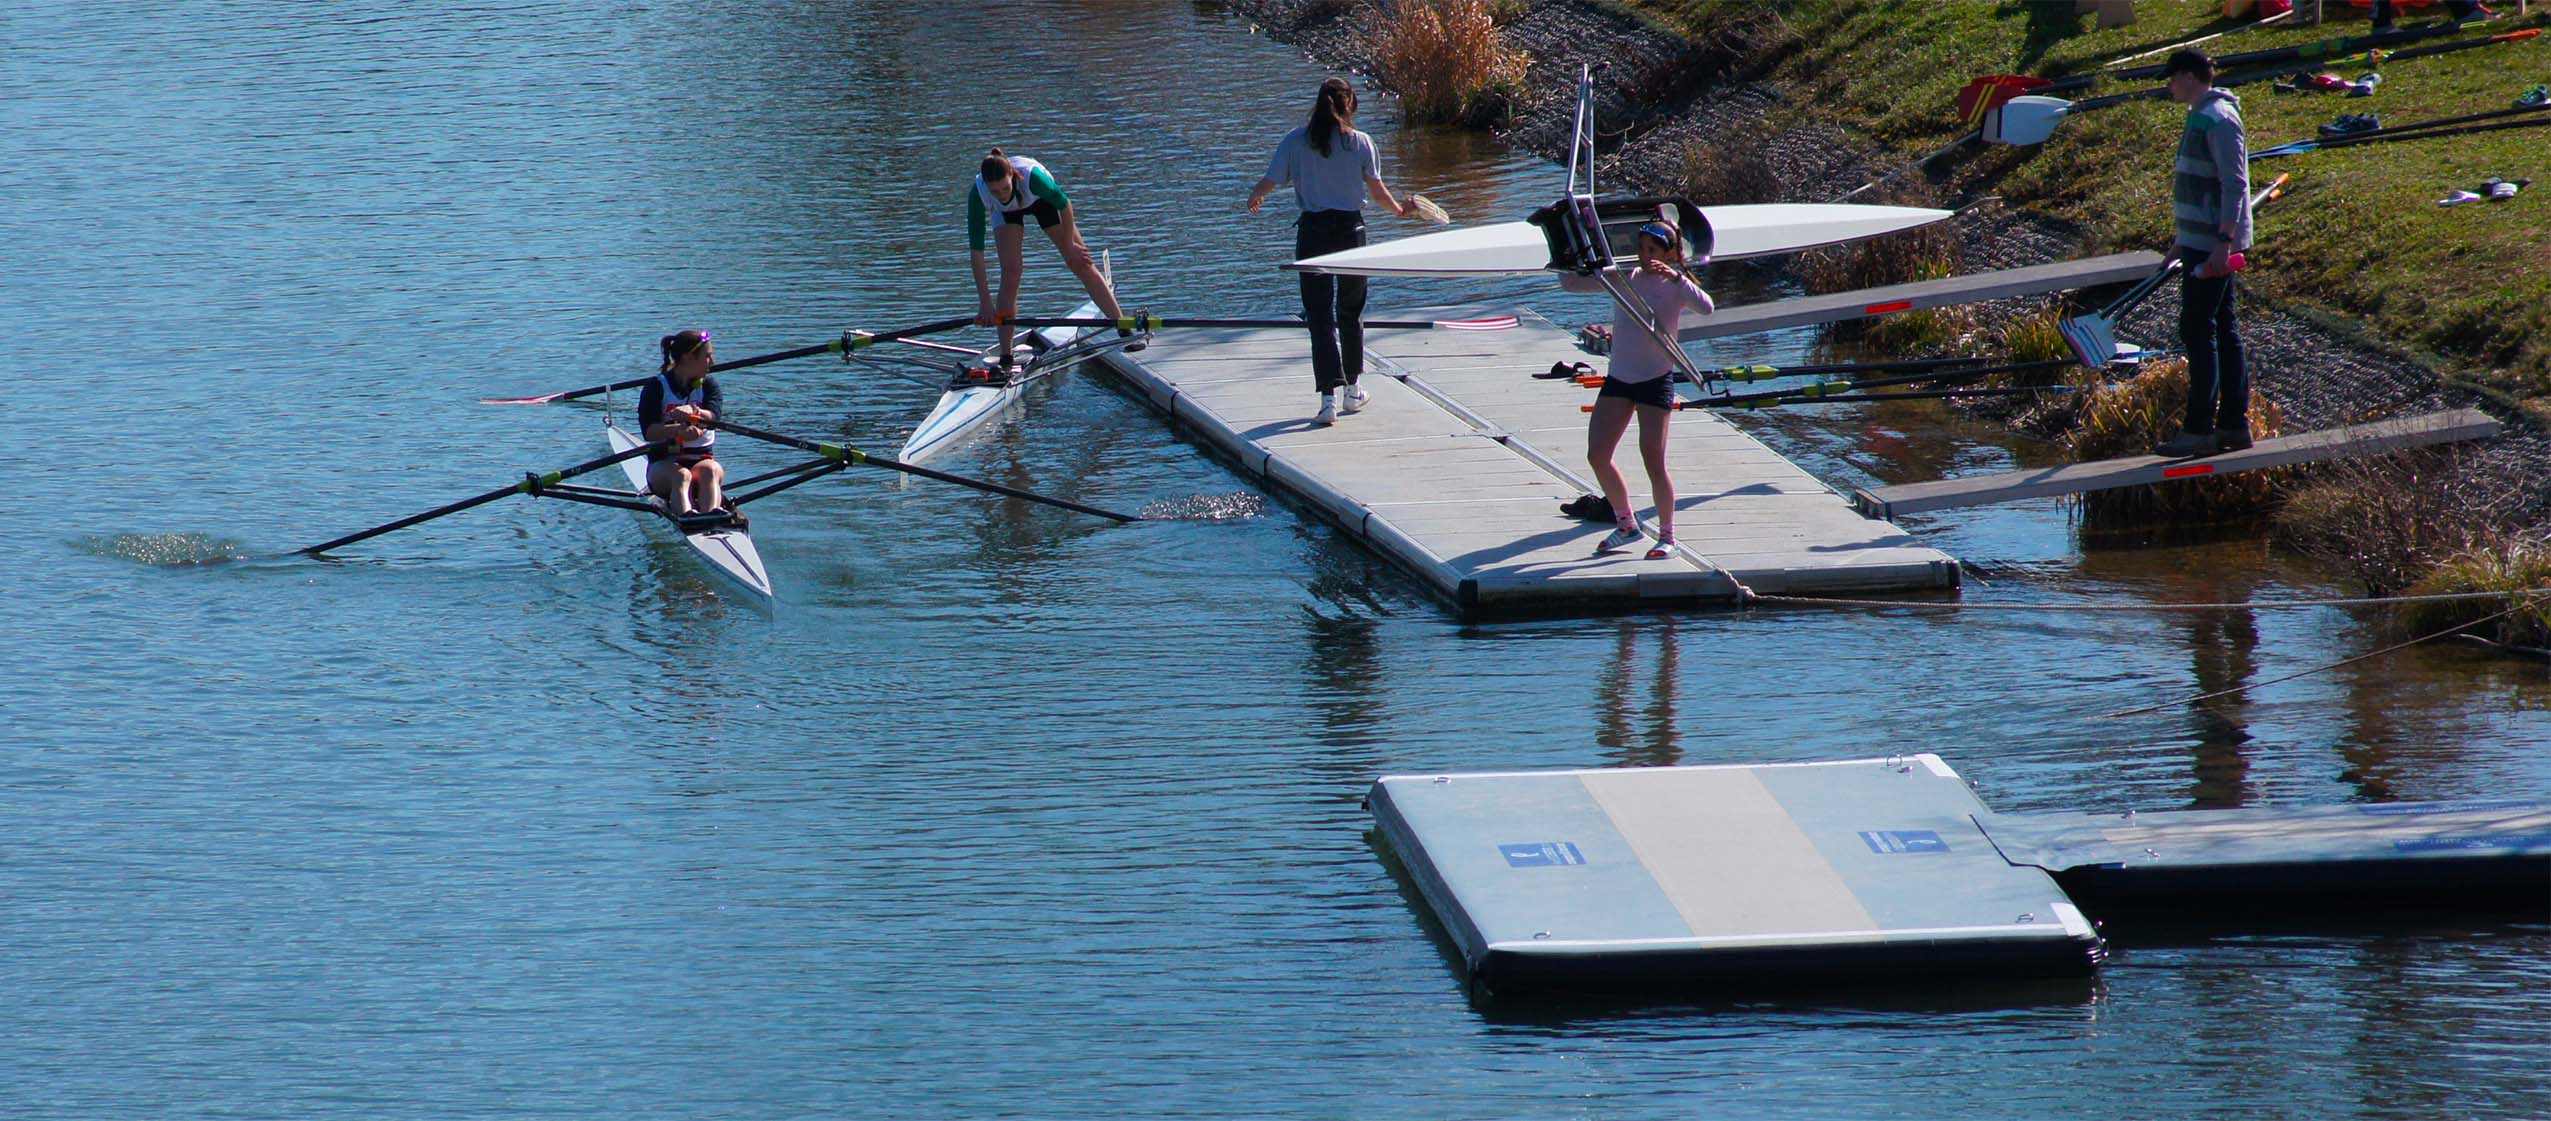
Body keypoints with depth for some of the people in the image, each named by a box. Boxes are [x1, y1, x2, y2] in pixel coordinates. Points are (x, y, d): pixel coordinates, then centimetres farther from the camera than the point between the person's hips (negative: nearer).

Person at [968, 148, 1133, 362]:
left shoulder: (1031, 176, -43)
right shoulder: (978, 194, -38)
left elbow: (1065, 205, -22)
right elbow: (976, 251, -33)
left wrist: (1069, 245, -11)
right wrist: (985, 302, -34)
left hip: (1042, 198, 0)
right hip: (1006, 213, 0)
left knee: (1081, 263, -5)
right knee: (1010, 272, -16)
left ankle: (1125, 331, 3)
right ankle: (1005, 357, -12)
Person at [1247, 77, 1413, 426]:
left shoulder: (1294, 142, -5)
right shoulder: (1361, 143, -5)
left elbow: (1269, 182, -3)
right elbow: (1377, 190, -1)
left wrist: (1253, 198, 20)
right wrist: (1398, 209, 20)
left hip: (1312, 232, -1)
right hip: (1350, 229, 1)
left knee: (1320, 315, 0)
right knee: (1351, 312, 18)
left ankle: (1329, 397, -13)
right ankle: (1352, 391, 28)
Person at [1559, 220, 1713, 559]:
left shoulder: (1675, 285, -4)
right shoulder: (1622, 278, 7)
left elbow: (1706, 308, -23)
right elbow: (1570, 283, 9)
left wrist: (1676, 277, -34)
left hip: (1656, 380, -5)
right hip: (1618, 378, 5)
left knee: (1653, 461, -9)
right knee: (1597, 456, 2)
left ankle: (1667, 535, 6)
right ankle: (1626, 524, 19)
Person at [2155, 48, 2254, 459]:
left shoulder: (2218, 119, -15)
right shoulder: (2203, 116, 15)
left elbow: (2234, 185, -21)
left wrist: (2223, 241, -25)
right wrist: (2185, 237, 24)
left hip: (2211, 246, -10)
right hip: (2203, 243, 10)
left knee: (2198, 332, -9)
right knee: (2222, 330, 11)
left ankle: (2199, 429, -8)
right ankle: (2234, 424, 15)